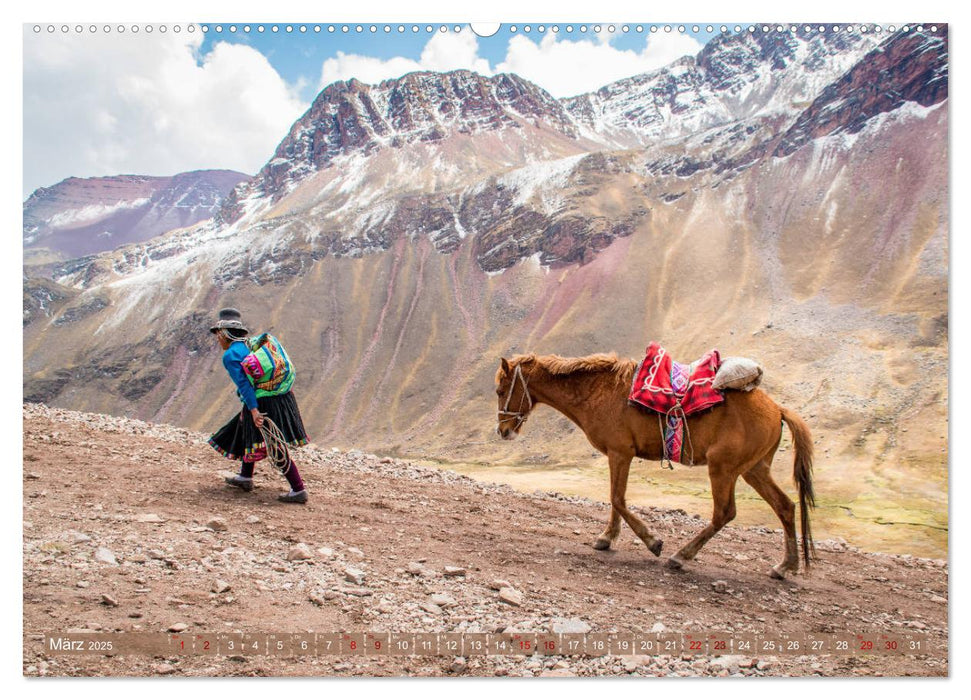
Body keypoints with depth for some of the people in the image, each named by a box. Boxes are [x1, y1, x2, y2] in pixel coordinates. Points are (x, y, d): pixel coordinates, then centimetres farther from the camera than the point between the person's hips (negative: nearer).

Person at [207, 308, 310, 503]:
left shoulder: (230, 356, -9)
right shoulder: (250, 345, 16)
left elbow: (243, 383, -19)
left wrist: (254, 410, -23)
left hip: (263, 404, -9)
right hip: (281, 398, 9)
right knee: (246, 434, 27)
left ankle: (299, 490, -6)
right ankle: (245, 478, 41)